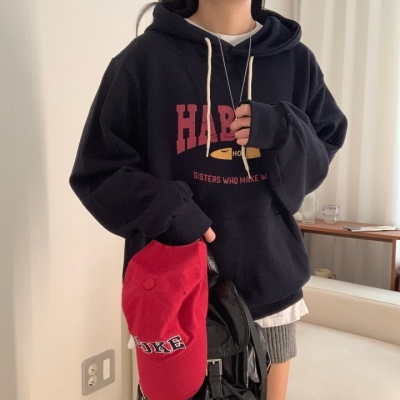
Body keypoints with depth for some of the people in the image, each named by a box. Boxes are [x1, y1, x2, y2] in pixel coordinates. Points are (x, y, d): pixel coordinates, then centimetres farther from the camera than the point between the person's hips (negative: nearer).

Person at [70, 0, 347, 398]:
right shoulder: (147, 56, -5)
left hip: (271, 280, 3)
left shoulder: (296, 59, 5)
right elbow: (96, 170, -3)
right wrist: (165, 210, -20)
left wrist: (284, 133, -13)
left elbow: (319, 161, 8)